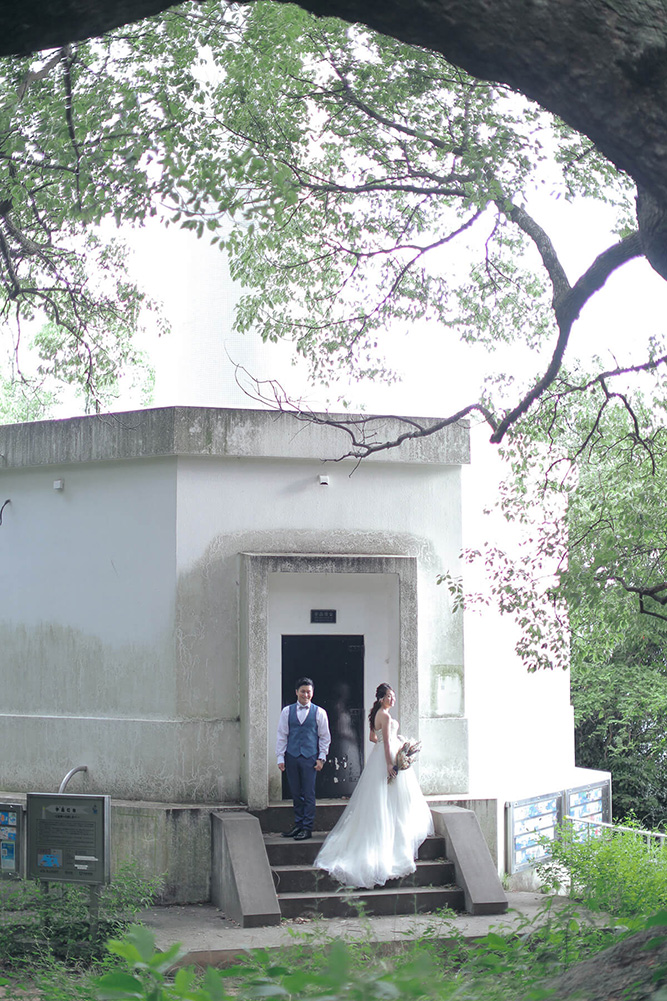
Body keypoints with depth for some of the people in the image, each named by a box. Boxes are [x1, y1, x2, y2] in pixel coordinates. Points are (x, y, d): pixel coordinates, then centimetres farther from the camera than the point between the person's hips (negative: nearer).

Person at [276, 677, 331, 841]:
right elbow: (282, 735, 7)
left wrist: (321, 758, -1)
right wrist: (280, 758, 2)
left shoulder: (319, 712, 3)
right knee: (296, 793, 8)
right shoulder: (287, 711, 6)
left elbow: (325, 737, 6)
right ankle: (298, 825, 17)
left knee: (309, 794, -2)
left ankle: (307, 828, 3)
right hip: (291, 757, 2)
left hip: (310, 758, -2)